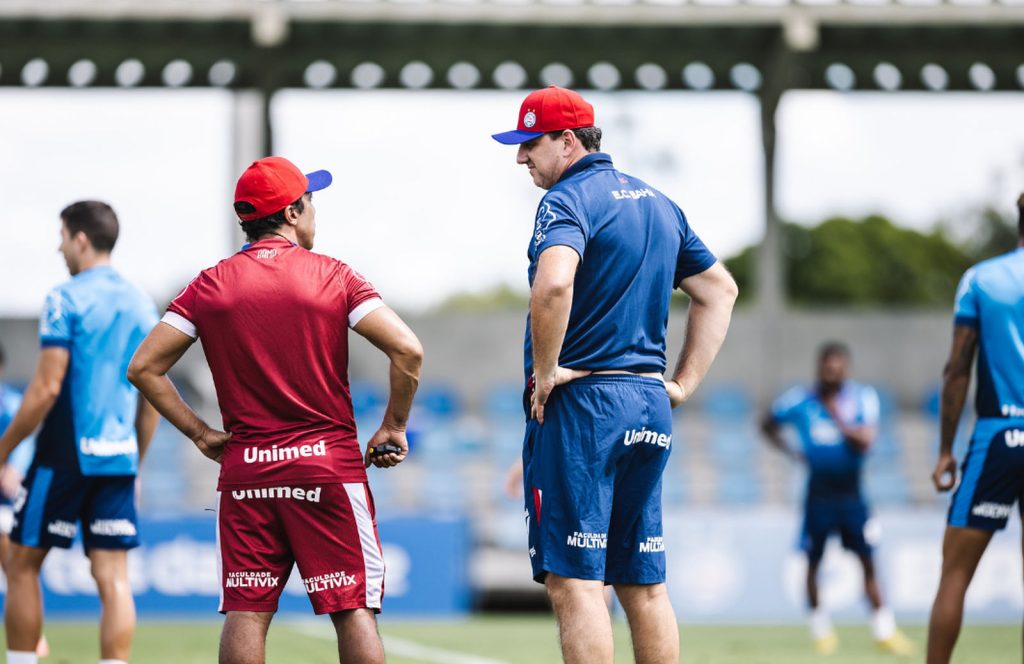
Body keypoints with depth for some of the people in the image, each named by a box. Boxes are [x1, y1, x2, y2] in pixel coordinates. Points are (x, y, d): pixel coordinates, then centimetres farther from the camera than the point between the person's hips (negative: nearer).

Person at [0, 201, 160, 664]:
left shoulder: (66, 299, -9)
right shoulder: (142, 305, 11)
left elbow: (47, 387, -14)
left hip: (65, 456, -6)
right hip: (119, 459, 6)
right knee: (113, 578, 1)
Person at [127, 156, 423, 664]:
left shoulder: (210, 285, 5)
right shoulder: (334, 277, -1)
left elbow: (144, 367, 1)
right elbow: (407, 351, -11)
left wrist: (200, 433, 6)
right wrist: (393, 428, 0)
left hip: (244, 469, 2)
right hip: (330, 464, -2)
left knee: (245, 613, 2)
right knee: (353, 609, -1)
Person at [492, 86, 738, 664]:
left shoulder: (569, 199, -10)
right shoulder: (658, 202, 16)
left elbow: (553, 284, -29)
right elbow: (720, 290, 23)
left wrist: (544, 372, -16)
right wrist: (684, 383, 18)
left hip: (581, 401, -8)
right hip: (651, 409, 8)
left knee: (574, 582, -8)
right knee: (644, 585, 11)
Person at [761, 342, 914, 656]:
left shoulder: (862, 397, -5)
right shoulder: (800, 400, -2)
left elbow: (865, 440, -16)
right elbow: (768, 425, 13)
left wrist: (836, 417, -18)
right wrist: (792, 453, 0)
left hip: (851, 494, 0)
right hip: (819, 496, 0)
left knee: (868, 561, -2)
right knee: (813, 561, 2)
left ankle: (885, 630, 2)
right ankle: (820, 628, 17)